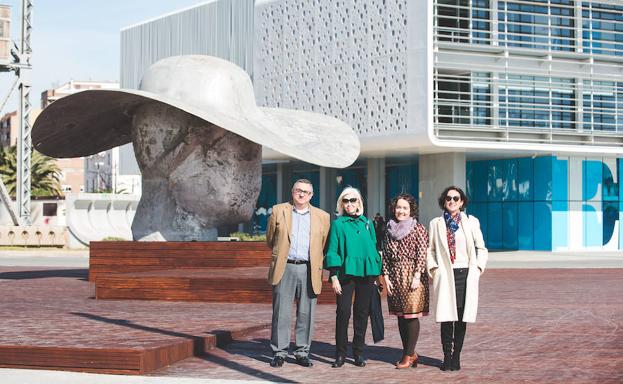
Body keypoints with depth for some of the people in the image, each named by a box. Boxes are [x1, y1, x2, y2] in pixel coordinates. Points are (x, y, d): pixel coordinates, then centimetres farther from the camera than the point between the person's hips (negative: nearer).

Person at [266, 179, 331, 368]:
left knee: (306, 314, 3)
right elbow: (270, 239, 16)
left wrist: (318, 268, 11)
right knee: (281, 313, 0)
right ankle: (279, 352, 7)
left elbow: (323, 246, 13)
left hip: (309, 270, 1)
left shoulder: (322, 217, 10)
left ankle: (302, 352, 12)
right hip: (284, 268, -1)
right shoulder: (278, 211, 7)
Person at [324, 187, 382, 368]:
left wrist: (376, 274, 11)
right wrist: (333, 276, -8)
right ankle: (340, 353, 1)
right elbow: (332, 251, 0)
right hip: (346, 272, -3)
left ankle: (359, 353, 13)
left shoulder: (367, 224, 13)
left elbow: (373, 248, 16)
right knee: (343, 312, -7)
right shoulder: (338, 224, 4)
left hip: (366, 273, 3)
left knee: (362, 313, 5)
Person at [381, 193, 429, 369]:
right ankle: (409, 353, 15)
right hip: (395, 277, 5)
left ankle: (409, 355, -1)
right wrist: (386, 277, 2)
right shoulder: (389, 230, 12)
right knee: (400, 316, 7)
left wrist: (417, 276, -15)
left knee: (412, 315, -6)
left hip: (412, 276, -5)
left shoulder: (418, 229, -3)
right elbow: (385, 256, 11)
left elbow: (422, 254, -8)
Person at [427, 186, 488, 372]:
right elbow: (430, 249, 12)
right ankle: (447, 357, 3)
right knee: (446, 318, -4)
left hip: (465, 275, 1)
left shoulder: (471, 222, 7)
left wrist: (478, 268, 2)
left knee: (462, 318, 2)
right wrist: (433, 269, 0)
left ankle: (456, 356, 9)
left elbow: (481, 248, 12)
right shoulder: (436, 223, 8)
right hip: (445, 276, 0)